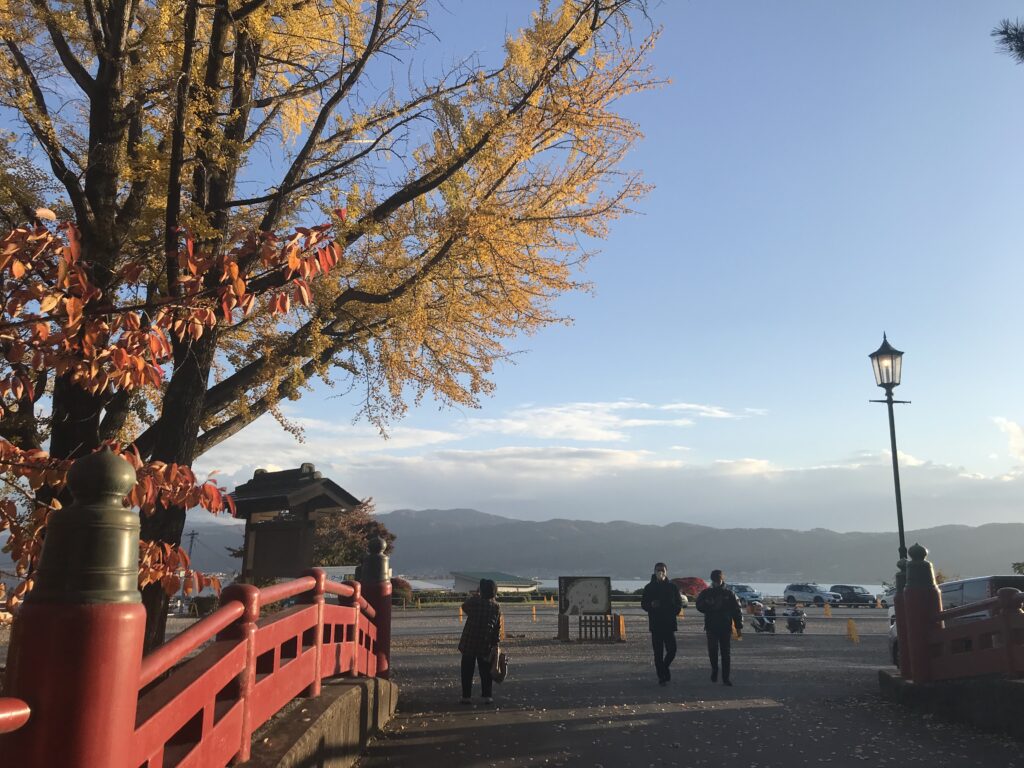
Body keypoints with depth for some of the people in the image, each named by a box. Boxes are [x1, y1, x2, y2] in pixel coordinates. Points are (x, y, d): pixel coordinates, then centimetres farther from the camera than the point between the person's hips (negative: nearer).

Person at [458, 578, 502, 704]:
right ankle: (487, 696, 9)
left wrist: (476, 595, 20)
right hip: (486, 644, 2)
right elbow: (498, 628, 1)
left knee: (467, 670, 7)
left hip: (469, 641, -2)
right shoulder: (497, 607, -1)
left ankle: (466, 696, 9)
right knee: (485, 670, 11)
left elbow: (464, 607, 12)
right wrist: (495, 644, 8)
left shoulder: (474, 601, -11)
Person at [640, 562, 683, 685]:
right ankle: (661, 676, 8)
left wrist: (674, 612, -5)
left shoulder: (672, 587, 7)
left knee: (672, 650, -4)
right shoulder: (649, 588, 5)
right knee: (658, 652, 0)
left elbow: (679, 603, 12)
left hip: (669, 624, 1)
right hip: (655, 624, -1)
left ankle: (664, 667, 24)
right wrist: (651, 605, -13)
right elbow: (643, 604, 7)